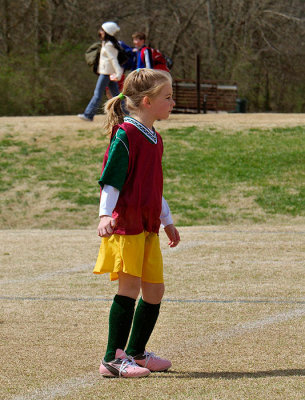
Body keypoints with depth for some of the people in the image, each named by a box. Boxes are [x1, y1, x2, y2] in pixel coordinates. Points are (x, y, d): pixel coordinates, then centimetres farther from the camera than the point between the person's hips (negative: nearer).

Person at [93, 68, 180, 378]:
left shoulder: (154, 139, 16)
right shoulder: (126, 135, -11)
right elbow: (111, 180, -14)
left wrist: (167, 222, 32)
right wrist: (105, 215, -26)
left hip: (148, 226, 9)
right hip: (125, 223, -9)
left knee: (155, 288, 10)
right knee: (130, 286, -11)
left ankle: (136, 352, 23)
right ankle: (113, 358, -8)